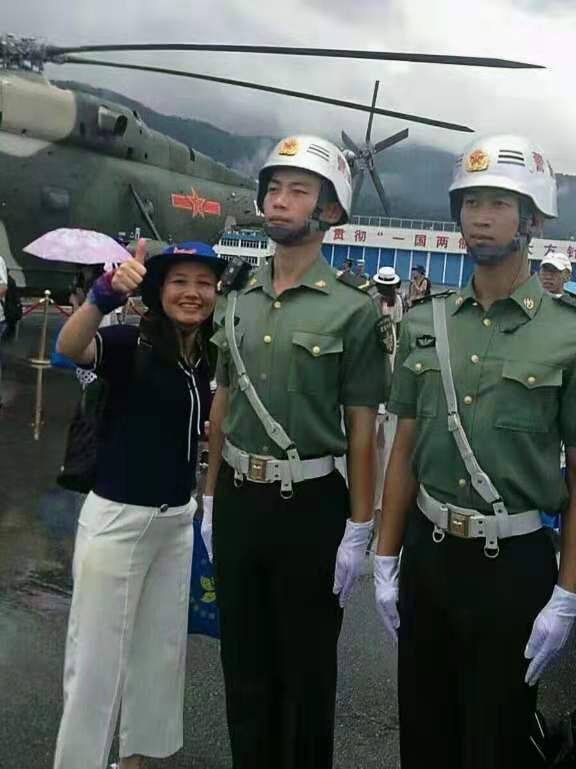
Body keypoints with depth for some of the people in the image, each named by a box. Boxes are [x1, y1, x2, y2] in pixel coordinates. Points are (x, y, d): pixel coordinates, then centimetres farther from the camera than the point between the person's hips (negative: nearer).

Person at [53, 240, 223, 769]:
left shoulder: (207, 358, 4)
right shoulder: (131, 342, -14)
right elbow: (69, 348, -36)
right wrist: (104, 295, -54)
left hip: (178, 519, 7)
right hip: (118, 518, -6)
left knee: (162, 648, 19)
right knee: (98, 653, 6)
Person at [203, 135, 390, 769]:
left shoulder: (351, 309, -9)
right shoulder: (238, 301, 6)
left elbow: (361, 427, -9)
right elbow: (222, 404, 11)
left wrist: (358, 528, -10)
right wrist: (211, 498, 10)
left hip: (310, 504, -5)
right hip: (237, 499, 5)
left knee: (306, 665, 12)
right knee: (242, 659, 19)